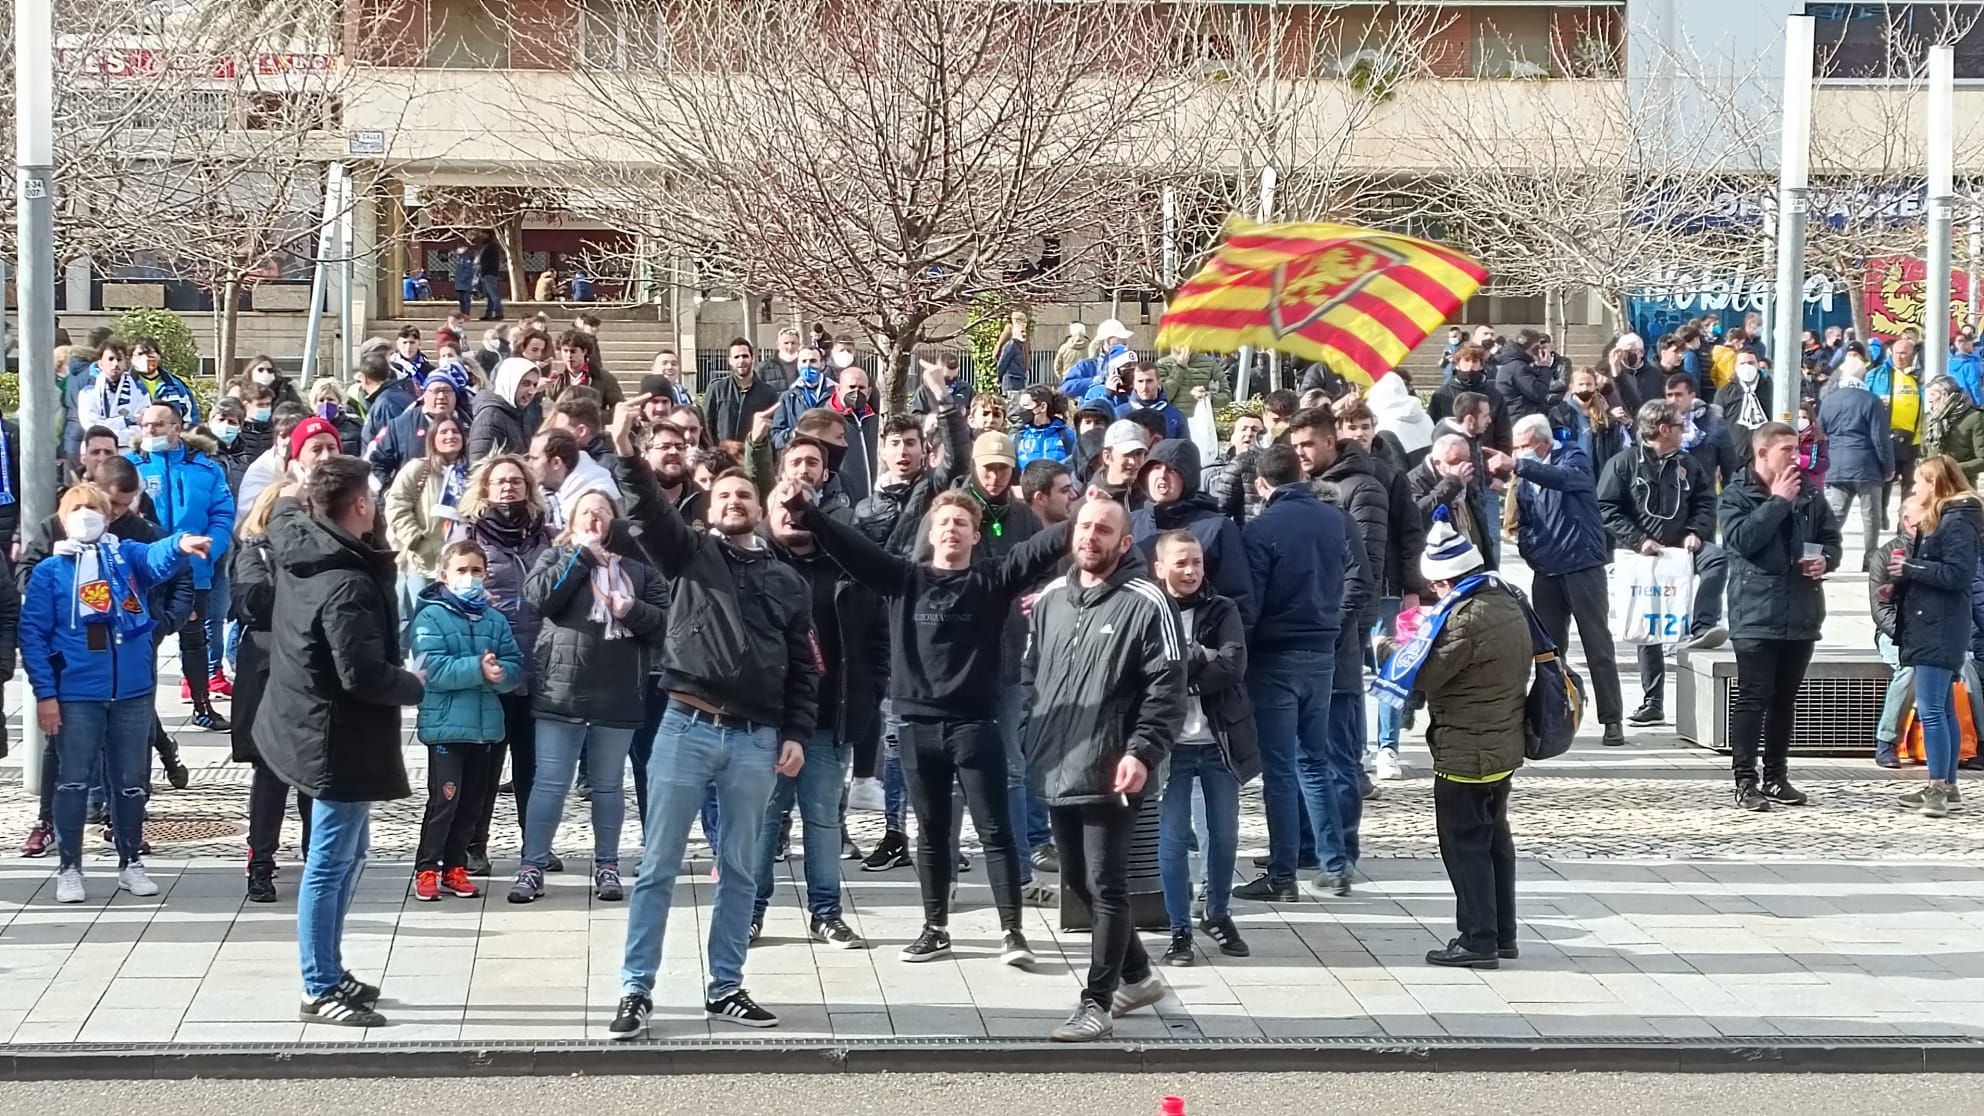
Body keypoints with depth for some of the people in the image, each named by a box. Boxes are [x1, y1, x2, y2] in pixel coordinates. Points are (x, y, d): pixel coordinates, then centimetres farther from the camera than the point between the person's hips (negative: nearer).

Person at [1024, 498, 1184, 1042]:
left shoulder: (1146, 604, -9)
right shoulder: (1051, 598, 12)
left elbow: (1167, 690, -12)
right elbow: (1031, 673, 21)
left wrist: (1142, 752, -21)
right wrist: (1033, 742, 14)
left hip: (1110, 774, -7)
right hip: (1057, 770, 8)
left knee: (1106, 887, -4)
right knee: (1080, 882, 16)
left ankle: (1096, 1004, 1)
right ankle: (1136, 975, 33)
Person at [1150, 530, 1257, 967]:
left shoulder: (1222, 612, 4)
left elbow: (1234, 665, -11)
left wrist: (1184, 664, -17)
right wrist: (1202, 660, -16)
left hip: (1220, 742, 2)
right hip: (1172, 744, -2)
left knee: (1225, 836, 11)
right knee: (1173, 839, 0)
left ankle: (1218, 915, 30)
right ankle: (1180, 930, 9)